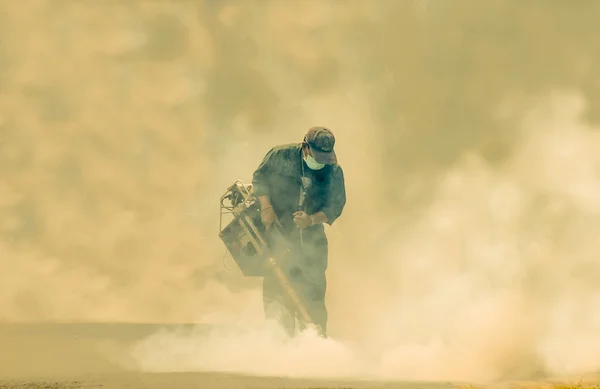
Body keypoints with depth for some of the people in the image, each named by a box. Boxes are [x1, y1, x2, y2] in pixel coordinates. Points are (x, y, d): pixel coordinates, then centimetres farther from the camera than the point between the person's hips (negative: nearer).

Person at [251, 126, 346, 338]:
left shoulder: (334, 172, -4)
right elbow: (260, 178, 0)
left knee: (313, 292, -1)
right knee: (277, 291, -5)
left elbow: (335, 206, -4)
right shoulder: (280, 156, -9)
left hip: (311, 237, 1)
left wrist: (312, 220, -21)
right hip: (278, 230, -1)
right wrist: (266, 207, -15)